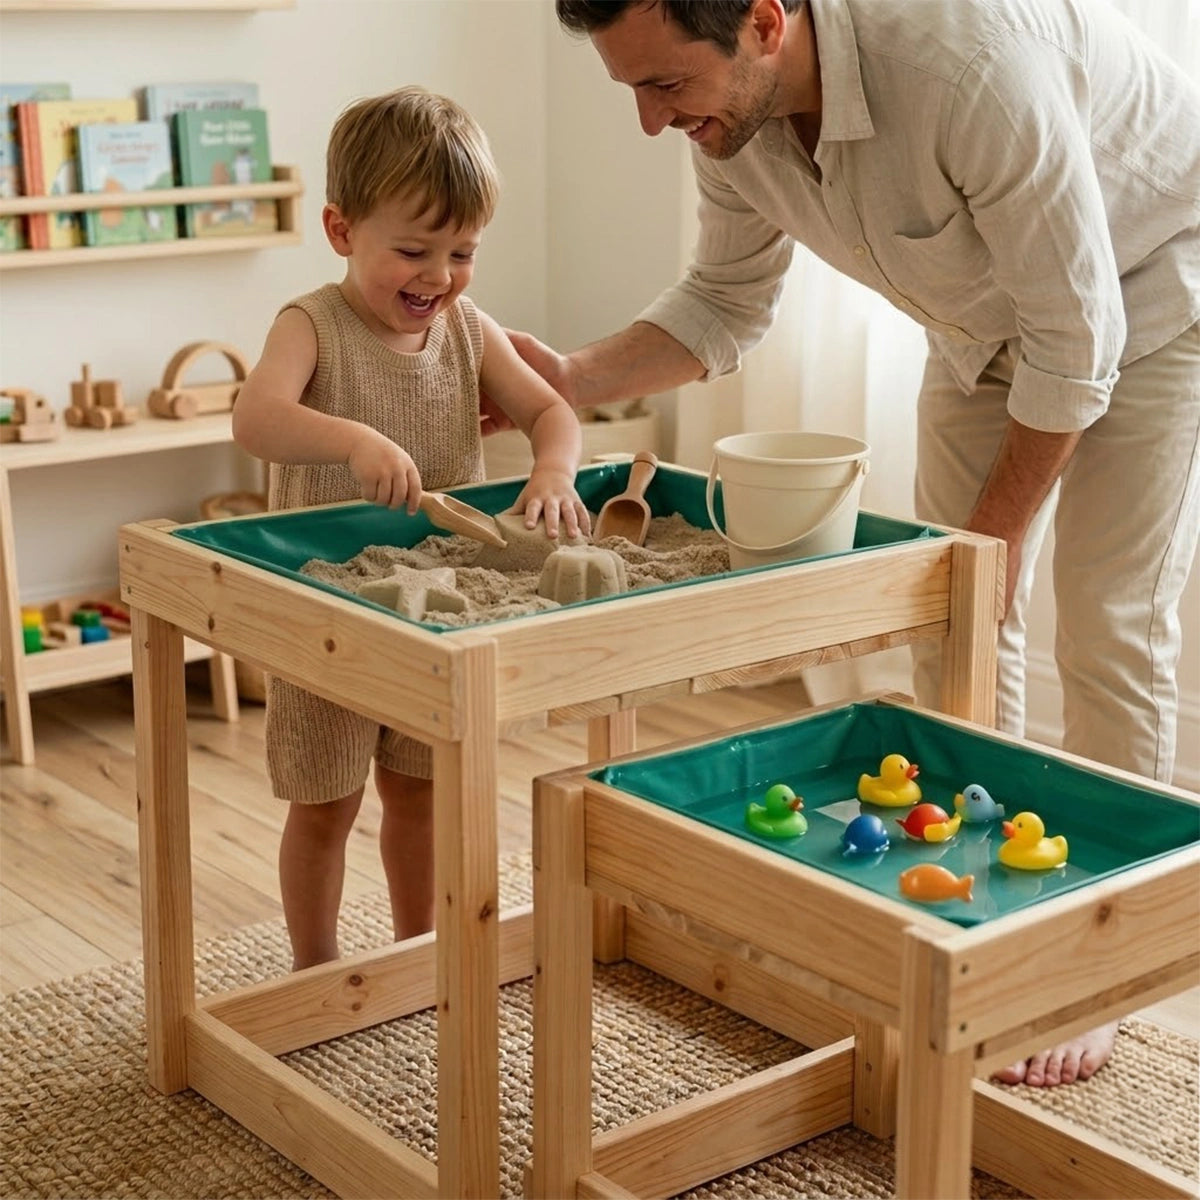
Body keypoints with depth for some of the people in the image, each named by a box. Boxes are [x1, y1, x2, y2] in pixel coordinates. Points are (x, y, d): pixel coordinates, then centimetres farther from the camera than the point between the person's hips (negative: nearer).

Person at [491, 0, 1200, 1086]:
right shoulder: (730, 105, -17)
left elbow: (1075, 338, -31)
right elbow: (726, 303, -1)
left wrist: (997, 533, -19)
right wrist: (575, 379, -17)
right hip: (986, 320, 7)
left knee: (1109, 631, -7)